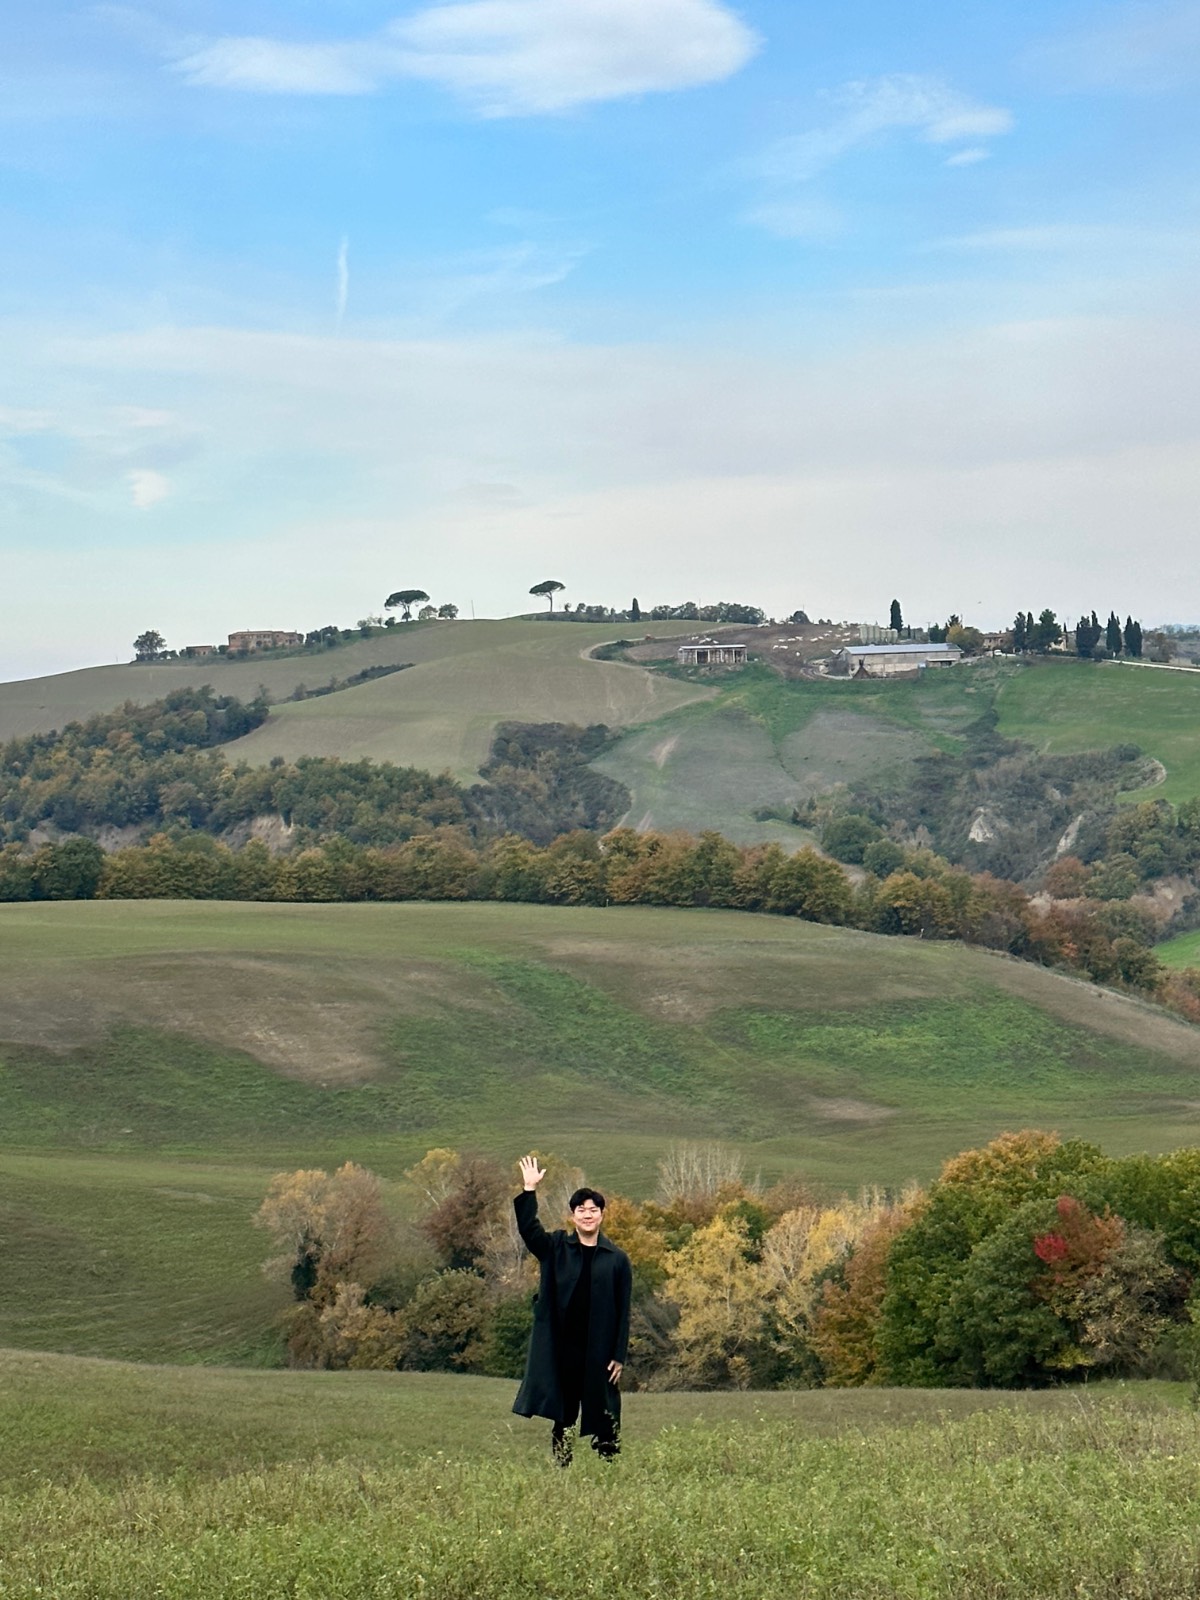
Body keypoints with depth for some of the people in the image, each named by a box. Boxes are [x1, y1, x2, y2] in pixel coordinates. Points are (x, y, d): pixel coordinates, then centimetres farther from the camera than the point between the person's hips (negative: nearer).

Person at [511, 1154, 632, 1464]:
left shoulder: (617, 1259, 3)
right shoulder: (556, 1248, 8)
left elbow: (623, 1311, 2)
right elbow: (528, 1229, -7)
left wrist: (619, 1355, -3)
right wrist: (529, 1191, -17)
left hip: (599, 1352, -1)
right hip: (561, 1349, 1)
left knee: (603, 1419, 0)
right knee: (562, 1418, 7)